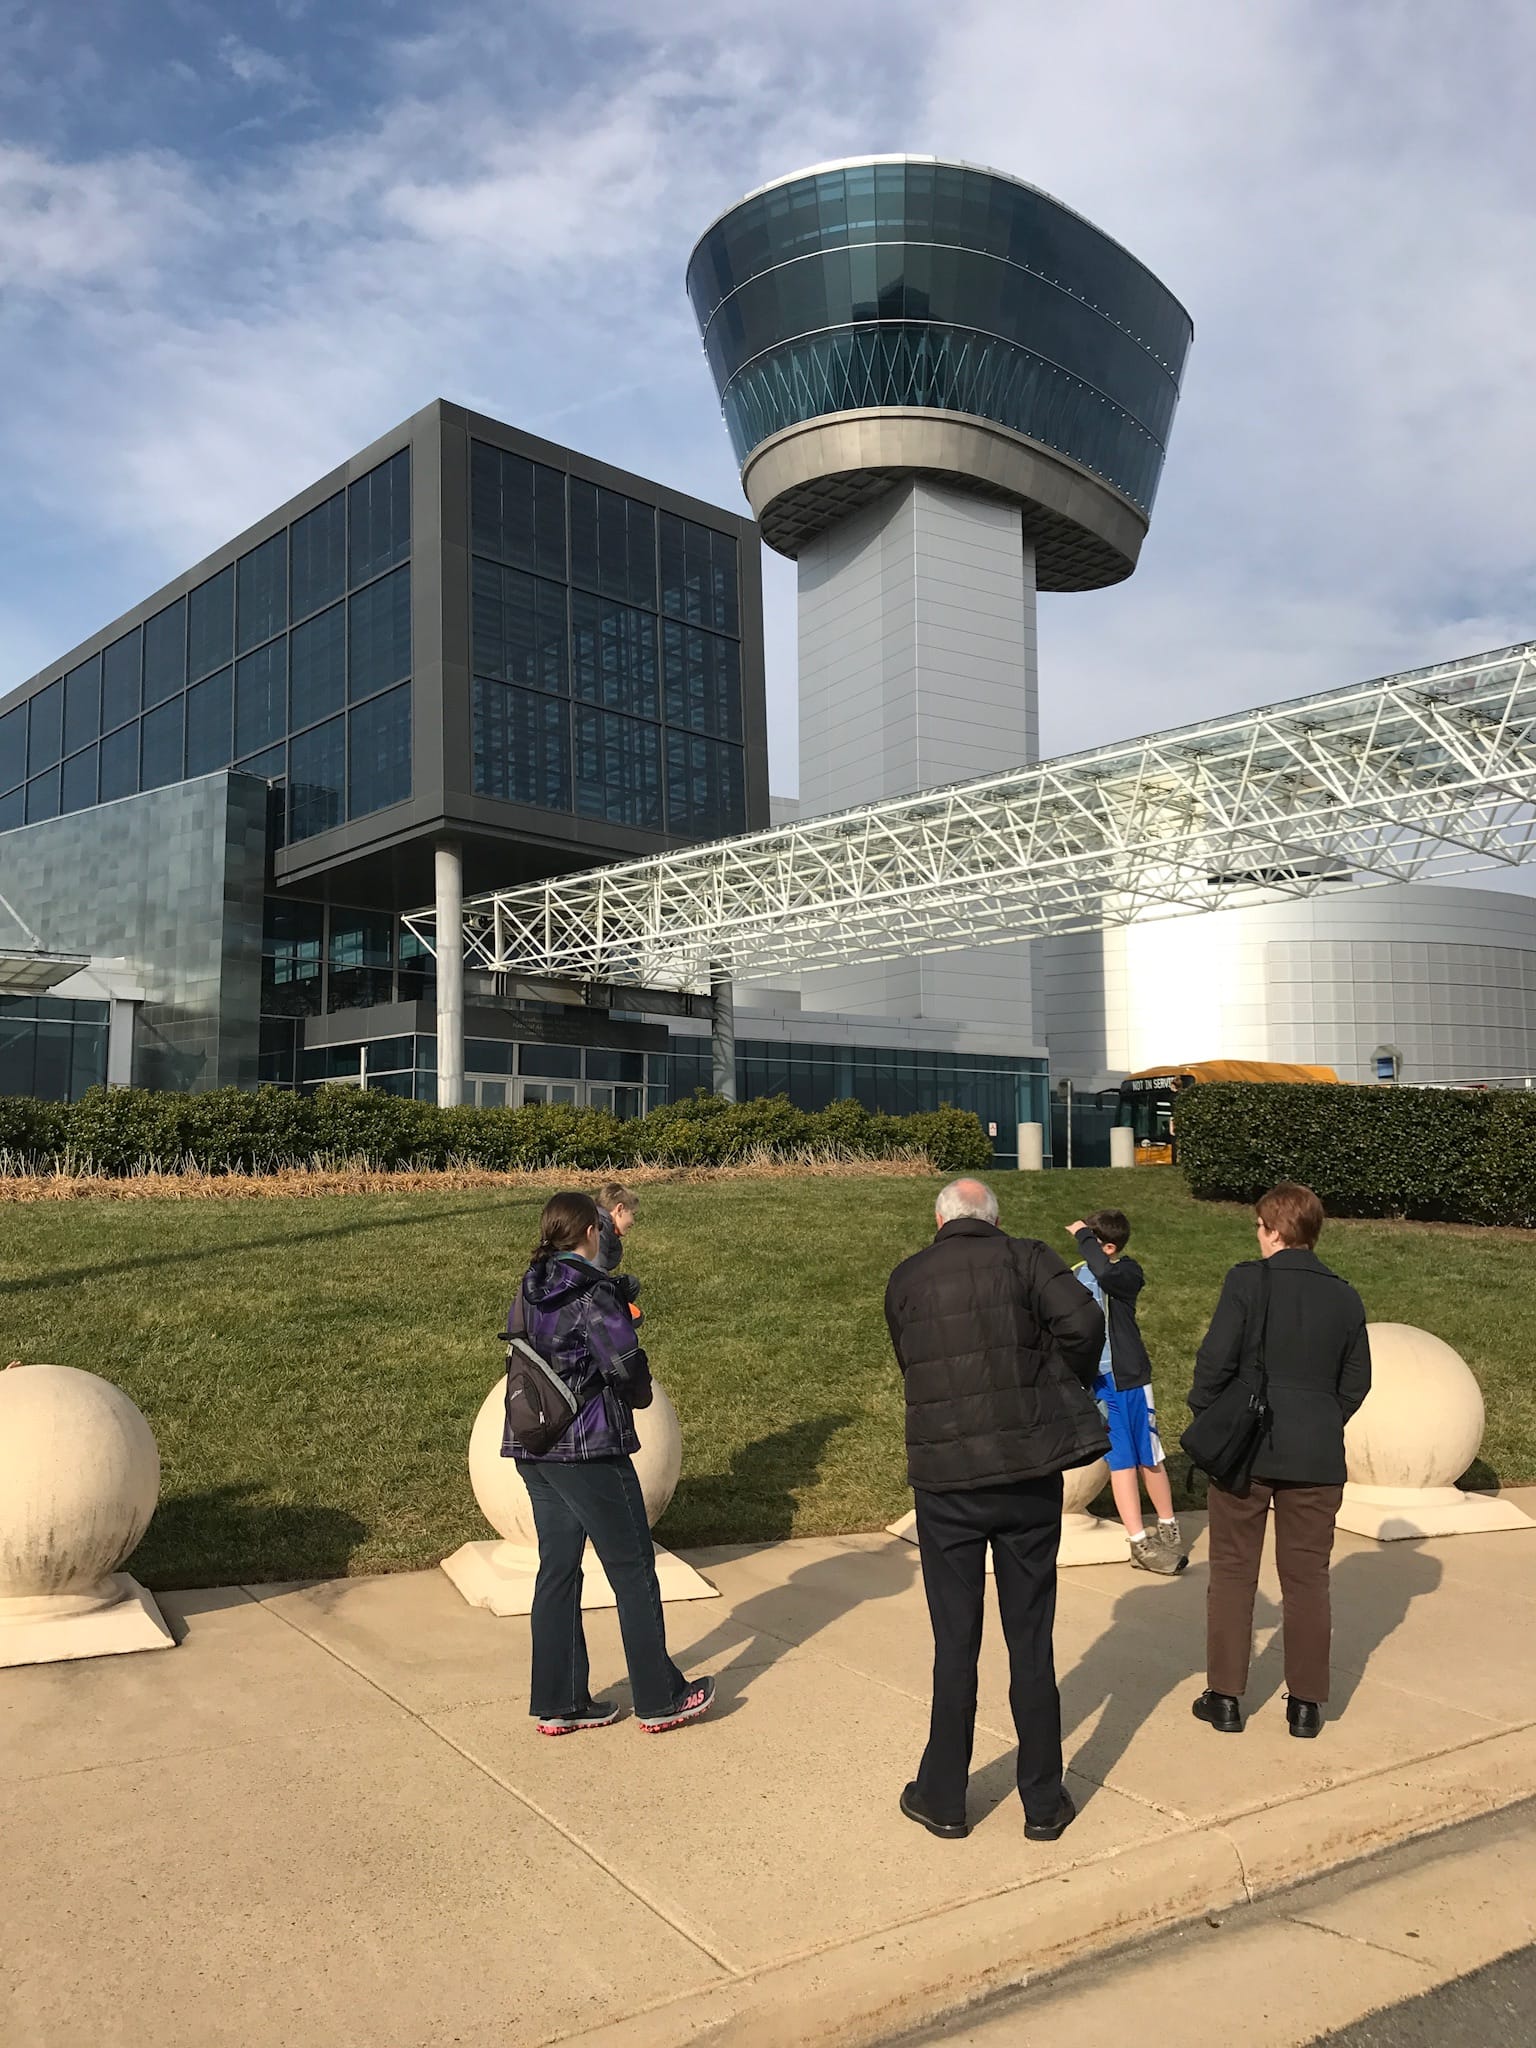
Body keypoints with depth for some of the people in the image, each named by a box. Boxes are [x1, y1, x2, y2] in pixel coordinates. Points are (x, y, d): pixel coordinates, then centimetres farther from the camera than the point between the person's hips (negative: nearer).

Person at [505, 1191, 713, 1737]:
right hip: (588, 1451, -8)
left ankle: (557, 1703, 22)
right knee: (633, 1570, 5)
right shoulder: (591, 1292, -16)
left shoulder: (529, 1292, 7)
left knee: (557, 1571, 14)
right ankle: (659, 1700, 16)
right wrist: (641, 1396, -2)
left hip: (533, 1448, 8)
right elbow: (626, 1364, -24)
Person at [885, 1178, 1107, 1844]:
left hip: (945, 1479, 0)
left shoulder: (906, 1278, 4)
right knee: (1031, 1640, 12)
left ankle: (943, 1798, 23)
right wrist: (1068, 1390, 0)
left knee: (955, 1643, 12)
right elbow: (1081, 1320, -17)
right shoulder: (1025, 1257, -2)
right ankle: (1044, 1801, 23)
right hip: (1029, 1471, 0)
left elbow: (910, 1365, 10)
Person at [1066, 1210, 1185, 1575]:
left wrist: (1082, 1237, -22)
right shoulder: (1079, 1275, 6)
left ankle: (1168, 1527, 29)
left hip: (1130, 1378, -2)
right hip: (1095, 1380, 2)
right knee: (1121, 1459, 0)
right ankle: (1140, 1543, 3)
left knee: (1148, 1457, 8)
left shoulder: (1128, 1272, -9)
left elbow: (1104, 1273, -33)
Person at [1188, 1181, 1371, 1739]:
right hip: (1317, 1457, 3)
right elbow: (1356, 1383, 7)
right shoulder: (1345, 1297, 2)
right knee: (1307, 1577, 12)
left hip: (1245, 1449, -3)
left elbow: (1215, 1359, -14)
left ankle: (1225, 1696, 14)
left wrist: (1205, 1416, 1)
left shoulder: (1248, 1280, -11)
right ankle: (1306, 1702, 18)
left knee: (1232, 1572, 9)